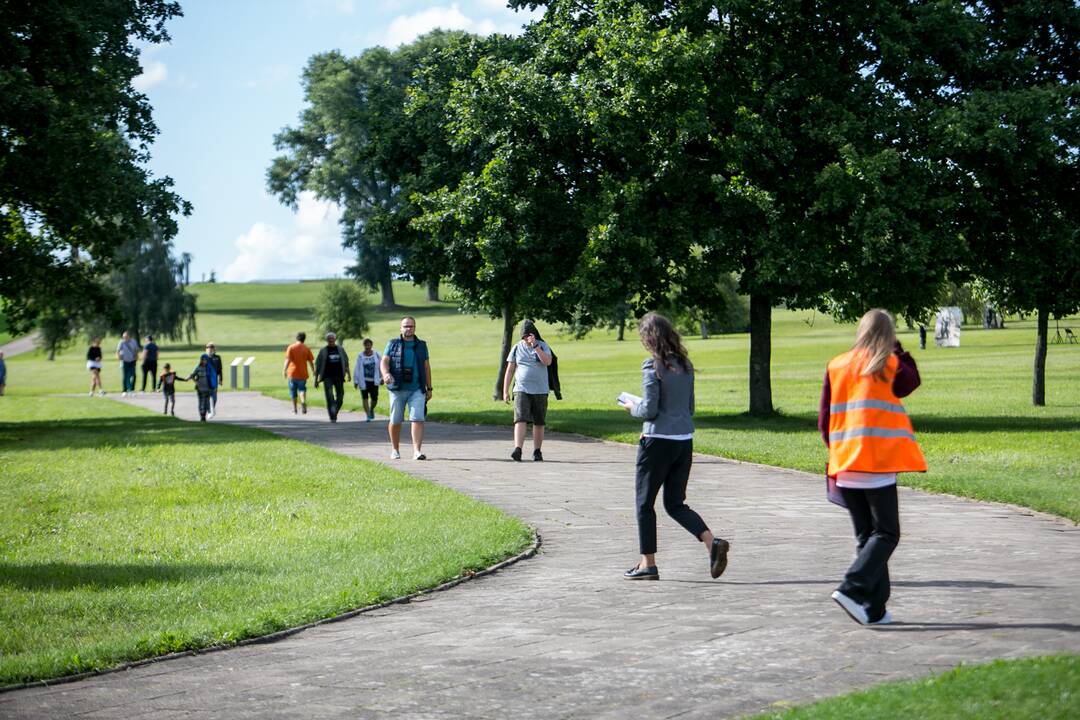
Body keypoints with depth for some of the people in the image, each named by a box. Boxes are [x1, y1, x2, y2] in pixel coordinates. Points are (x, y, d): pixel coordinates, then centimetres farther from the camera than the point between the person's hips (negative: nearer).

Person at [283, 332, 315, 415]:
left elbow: (288, 360, -13)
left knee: (293, 392, 11)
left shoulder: (291, 347, -4)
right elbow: (311, 361, 4)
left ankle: (294, 409, 17)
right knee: (302, 389, 6)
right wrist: (313, 371, 17)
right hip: (303, 374, 1)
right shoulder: (306, 349, 2)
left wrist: (284, 370, -13)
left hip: (292, 373, -1)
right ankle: (303, 401, -24)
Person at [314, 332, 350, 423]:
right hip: (327, 377, -3)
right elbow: (317, 366, 6)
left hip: (339, 376, 3)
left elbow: (346, 362, 13)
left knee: (340, 397, 4)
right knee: (329, 397, -14)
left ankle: (334, 413, 27)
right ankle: (332, 418, -16)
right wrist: (316, 379, 3)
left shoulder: (340, 349, 11)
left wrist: (348, 374, -1)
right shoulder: (323, 351, 4)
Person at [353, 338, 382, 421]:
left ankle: (371, 409, 35)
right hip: (364, 381, -1)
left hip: (374, 381, 1)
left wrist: (382, 378, 10)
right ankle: (368, 416, 1)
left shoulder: (376, 354, 0)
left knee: (374, 399, 2)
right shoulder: (360, 356, -5)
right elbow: (357, 369, -3)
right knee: (365, 398, -5)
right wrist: (355, 381, -4)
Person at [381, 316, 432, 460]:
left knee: (417, 419, -14)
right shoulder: (393, 344, 7)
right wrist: (386, 374, -23)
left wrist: (429, 388, 11)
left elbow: (426, 367, 15)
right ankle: (394, 450, 23)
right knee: (395, 421, 6)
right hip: (397, 389, 0)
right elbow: (384, 361, -1)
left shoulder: (421, 345, 13)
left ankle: (417, 451, -19)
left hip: (417, 390, 0)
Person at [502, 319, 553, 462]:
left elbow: (548, 362, -16)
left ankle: (537, 451, 16)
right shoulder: (517, 348, 5)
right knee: (520, 420, -15)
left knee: (539, 423, 6)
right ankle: (517, 450, -25)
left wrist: (535, 346, -22)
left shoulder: (543, 346, 3)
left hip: (540, 391, 0)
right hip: (521, 390, 0)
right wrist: (505, 391, 3)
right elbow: (509, 370, 7)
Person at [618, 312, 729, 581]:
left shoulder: (653, 365, -13)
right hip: (685, 440, 7)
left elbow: (649, 410, -16)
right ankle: (712, 542, -6)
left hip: (659, 441, -7)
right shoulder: (685, 365, 9)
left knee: (644, 502, 8)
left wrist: (632, 407, 5)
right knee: (675, 504, 14)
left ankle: (648, 564, 11)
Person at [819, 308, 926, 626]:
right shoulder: (888, 365, -5)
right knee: (886, 533, 1)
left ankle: (874, 609, 9)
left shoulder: (836, 366, 7)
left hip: (844, 466, 5)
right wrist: (898, 350, 20)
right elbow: (912, 382, 17)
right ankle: (852, 589, -17)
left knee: (865, 536, 12)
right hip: (877, 463, -5)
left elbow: (824, 420, 9)